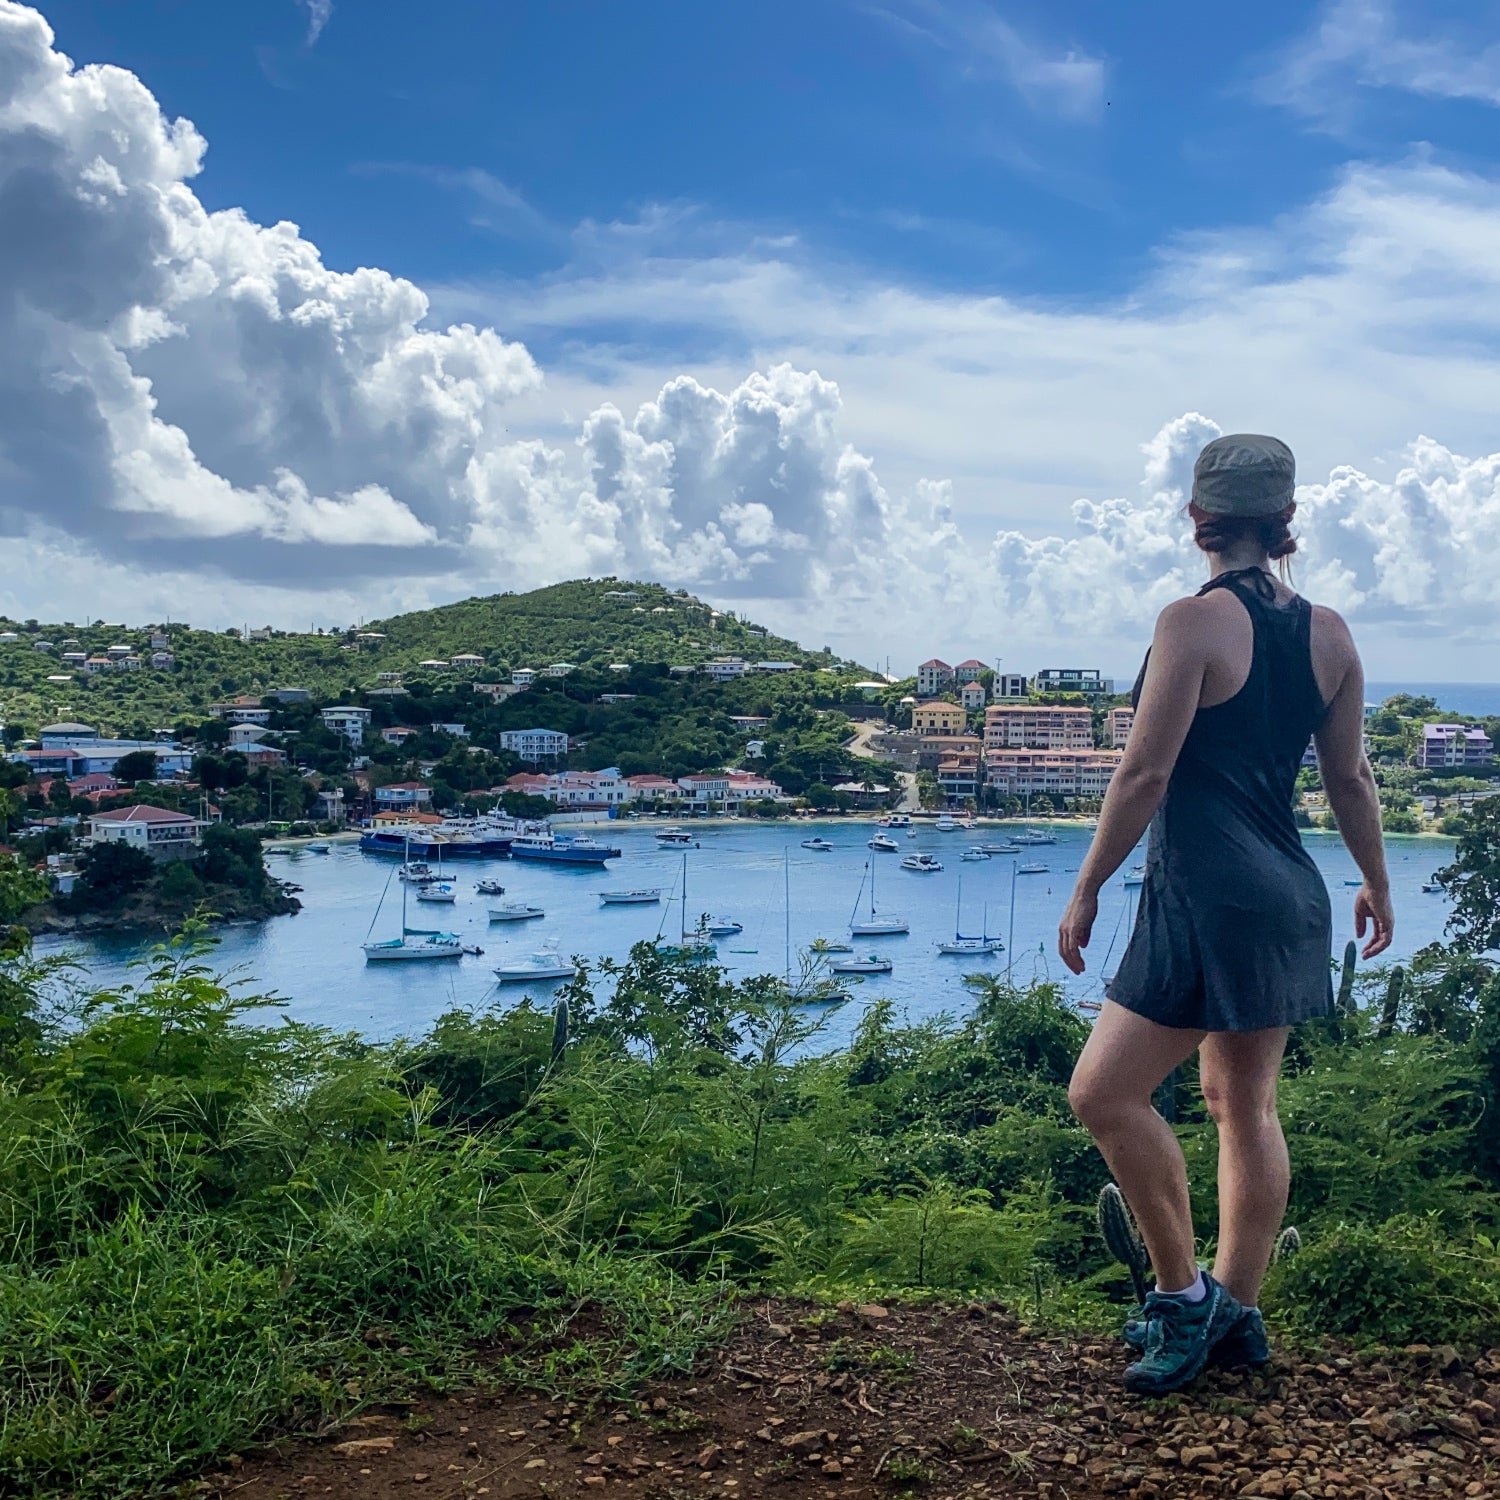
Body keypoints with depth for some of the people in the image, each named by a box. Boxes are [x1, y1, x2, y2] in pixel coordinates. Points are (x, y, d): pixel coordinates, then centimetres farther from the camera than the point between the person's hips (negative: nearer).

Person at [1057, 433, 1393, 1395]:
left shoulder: (1195, 623, -13)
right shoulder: (1329, 634, 7)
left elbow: (1146, 774, -14)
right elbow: (1352, 779, 13)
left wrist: (1088, 889, -6)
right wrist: (1377, 884, 26)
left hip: (1209, 896, -8)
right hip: (1290, 896, 8)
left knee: (1104, 1093, -1)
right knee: (1247, 1106, 15)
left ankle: (1184, 1290, 4)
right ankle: (1236, 1312, 23)